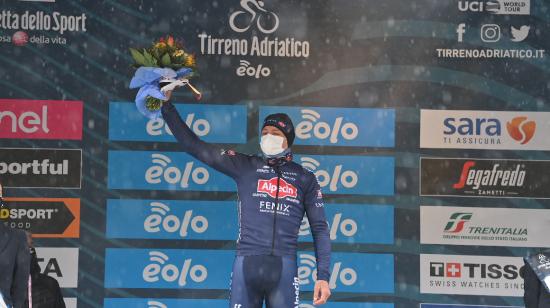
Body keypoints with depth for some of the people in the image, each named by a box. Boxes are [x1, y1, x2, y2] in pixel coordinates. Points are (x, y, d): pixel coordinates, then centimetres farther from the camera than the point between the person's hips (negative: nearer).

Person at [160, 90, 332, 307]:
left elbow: (320, 228, 11)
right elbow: (195, 146, 7)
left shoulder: (304, 178, 12)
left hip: (284, 267, 0)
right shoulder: (245, 166, 10)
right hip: (247, 264, 0)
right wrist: (166, 105, 2)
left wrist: (323, 276, 2)